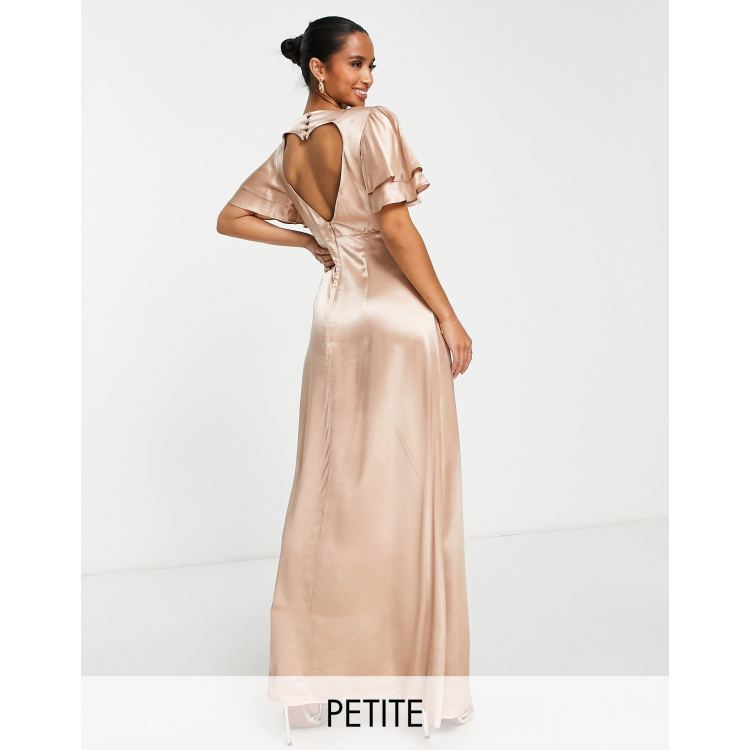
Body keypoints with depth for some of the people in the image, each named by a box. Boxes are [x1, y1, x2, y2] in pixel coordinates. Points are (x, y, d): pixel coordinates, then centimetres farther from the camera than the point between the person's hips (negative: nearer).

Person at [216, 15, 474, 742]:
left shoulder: (286, 151, 9)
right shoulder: (374, 125, -9)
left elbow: (230, 219, 16)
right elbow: (396, 228, -17)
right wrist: (449, 316, -11)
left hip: (338, 316, 6)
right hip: (399, 317, -6)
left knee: (334, 489, 10)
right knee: (407, 492, 1)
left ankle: (320, 669, 18)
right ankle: (414, 668, 12)